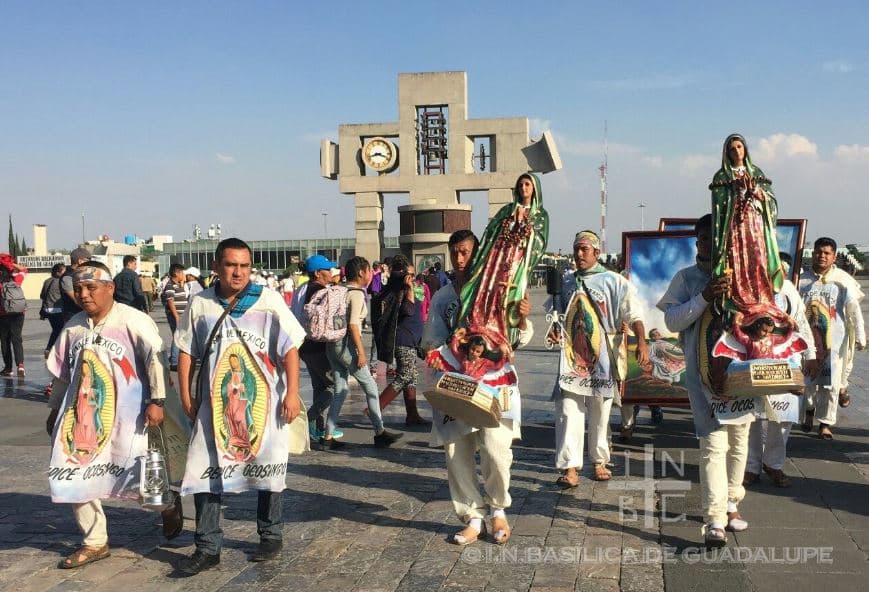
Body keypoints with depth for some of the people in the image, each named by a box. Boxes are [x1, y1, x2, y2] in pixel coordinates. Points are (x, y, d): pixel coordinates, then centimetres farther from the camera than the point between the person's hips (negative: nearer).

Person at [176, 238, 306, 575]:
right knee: (206, 470, 2)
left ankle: (270, 537, 27)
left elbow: (290, 348, -5)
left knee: (266, 468, 9)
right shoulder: (200, 305, 3)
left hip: (263, 402, -2)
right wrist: (186, 396, 3)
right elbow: (187, 352, 8)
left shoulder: (268, 301, -4)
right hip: (215, 403, 2)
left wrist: (292, 393, -10)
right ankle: (207, 548, 12)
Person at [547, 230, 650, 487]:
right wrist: (554, 330, 2)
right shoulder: (565, 283, 12)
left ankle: (600, 461, 23)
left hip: (602, 358, -2)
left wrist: (641, 343, -17)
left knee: (600, 413, 8)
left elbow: (634, 314, -4)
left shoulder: (613, 281, 2)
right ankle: (570, 467, -8)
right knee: (568, 411, -7)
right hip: (571, 357, 2)